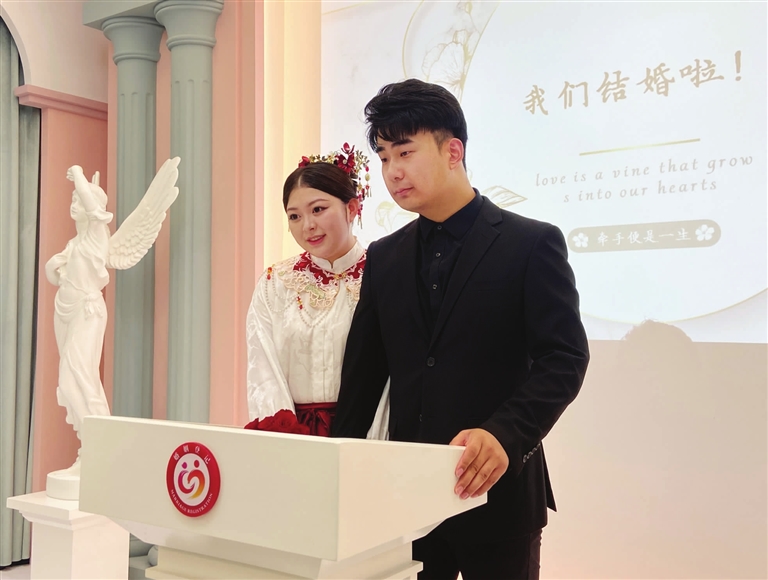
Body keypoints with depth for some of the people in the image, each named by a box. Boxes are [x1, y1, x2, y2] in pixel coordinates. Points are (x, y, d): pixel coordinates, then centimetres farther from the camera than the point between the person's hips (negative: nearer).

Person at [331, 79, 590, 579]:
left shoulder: (532, 243, -5)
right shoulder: (384, 258, 9)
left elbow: (565, 358, -12)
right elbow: (363, 374, 10)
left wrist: (505, 435, -28)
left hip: (496, 492, -3)